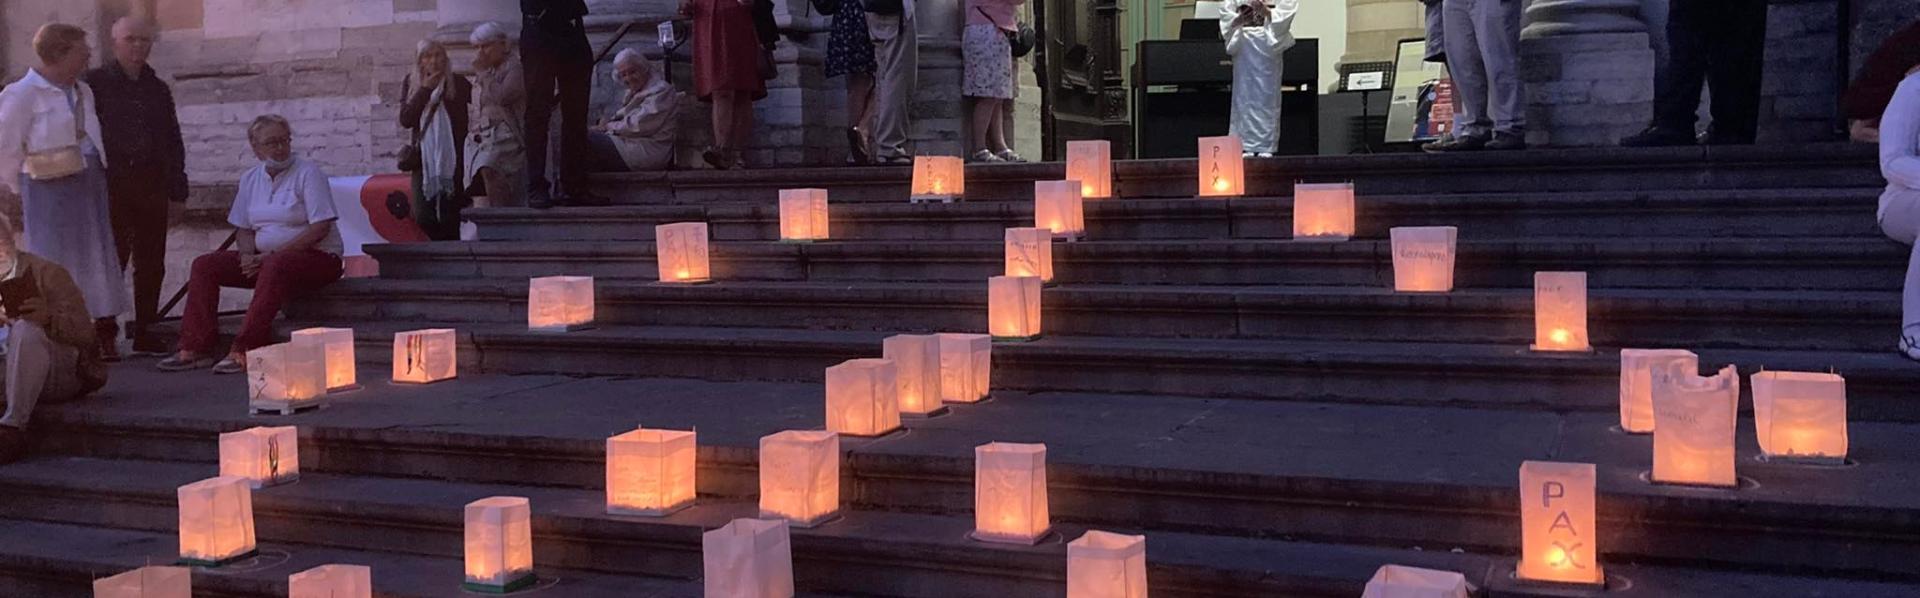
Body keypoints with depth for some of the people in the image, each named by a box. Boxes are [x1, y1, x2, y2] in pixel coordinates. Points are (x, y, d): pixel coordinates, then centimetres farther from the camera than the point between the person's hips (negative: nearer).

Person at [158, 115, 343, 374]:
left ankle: (243, 352, -37)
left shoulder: (308, 173, -8)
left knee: (275, 266, -38)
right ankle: (196, 348, -9)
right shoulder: (250, 178, 12)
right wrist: (247, 255, -7)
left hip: (316, 256, -7)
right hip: (266, 257, 7)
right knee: (204, 265, -5)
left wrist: (275, 253, -20)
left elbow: (320, 227, -16)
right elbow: (243, 228, 16)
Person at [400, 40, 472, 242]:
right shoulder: (411, 83, 6)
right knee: (423, 218, -4)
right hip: (424, 159, 2)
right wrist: (425, 89, -9)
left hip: (453, 159, -2)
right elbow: (405, 119, -4)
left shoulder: (458, 83, 1)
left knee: (450, 219, -4)